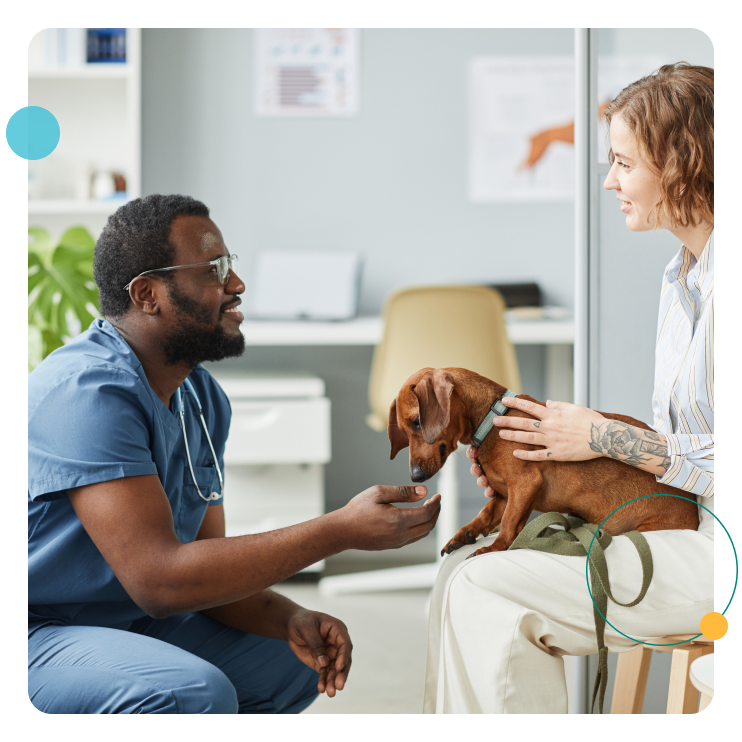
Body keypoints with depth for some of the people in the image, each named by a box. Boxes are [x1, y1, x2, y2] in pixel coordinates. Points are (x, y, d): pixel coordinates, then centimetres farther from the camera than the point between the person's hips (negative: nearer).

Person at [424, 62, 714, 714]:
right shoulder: (682, 277, 13)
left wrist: (605, 437, -13)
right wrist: (535, 473, 7)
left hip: (716, 551, -9)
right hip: (685, 526, 9)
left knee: (482, 589, -13)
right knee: (470, 569, -3)